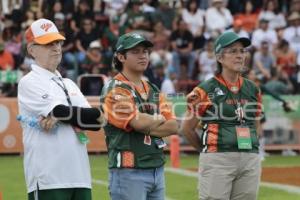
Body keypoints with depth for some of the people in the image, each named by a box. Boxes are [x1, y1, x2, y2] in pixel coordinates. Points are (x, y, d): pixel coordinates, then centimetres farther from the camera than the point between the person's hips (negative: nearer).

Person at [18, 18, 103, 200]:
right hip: (48, 178, -7)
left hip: (79, 177, 7)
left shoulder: (68, 84, 20)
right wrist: (98, 113, -1)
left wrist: (60, 118, -10)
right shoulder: (29, 83, -2)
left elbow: (95, 122, 7)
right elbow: (64, 111, -13)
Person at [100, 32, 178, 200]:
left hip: (157, 170, 8)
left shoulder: (153, 90, 17)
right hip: (128, 171, -8)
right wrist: (159, 119, 0)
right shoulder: (115, 90, -8)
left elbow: (173, 126, 6)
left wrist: (146, 128, -10)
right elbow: (138, 122, -21)